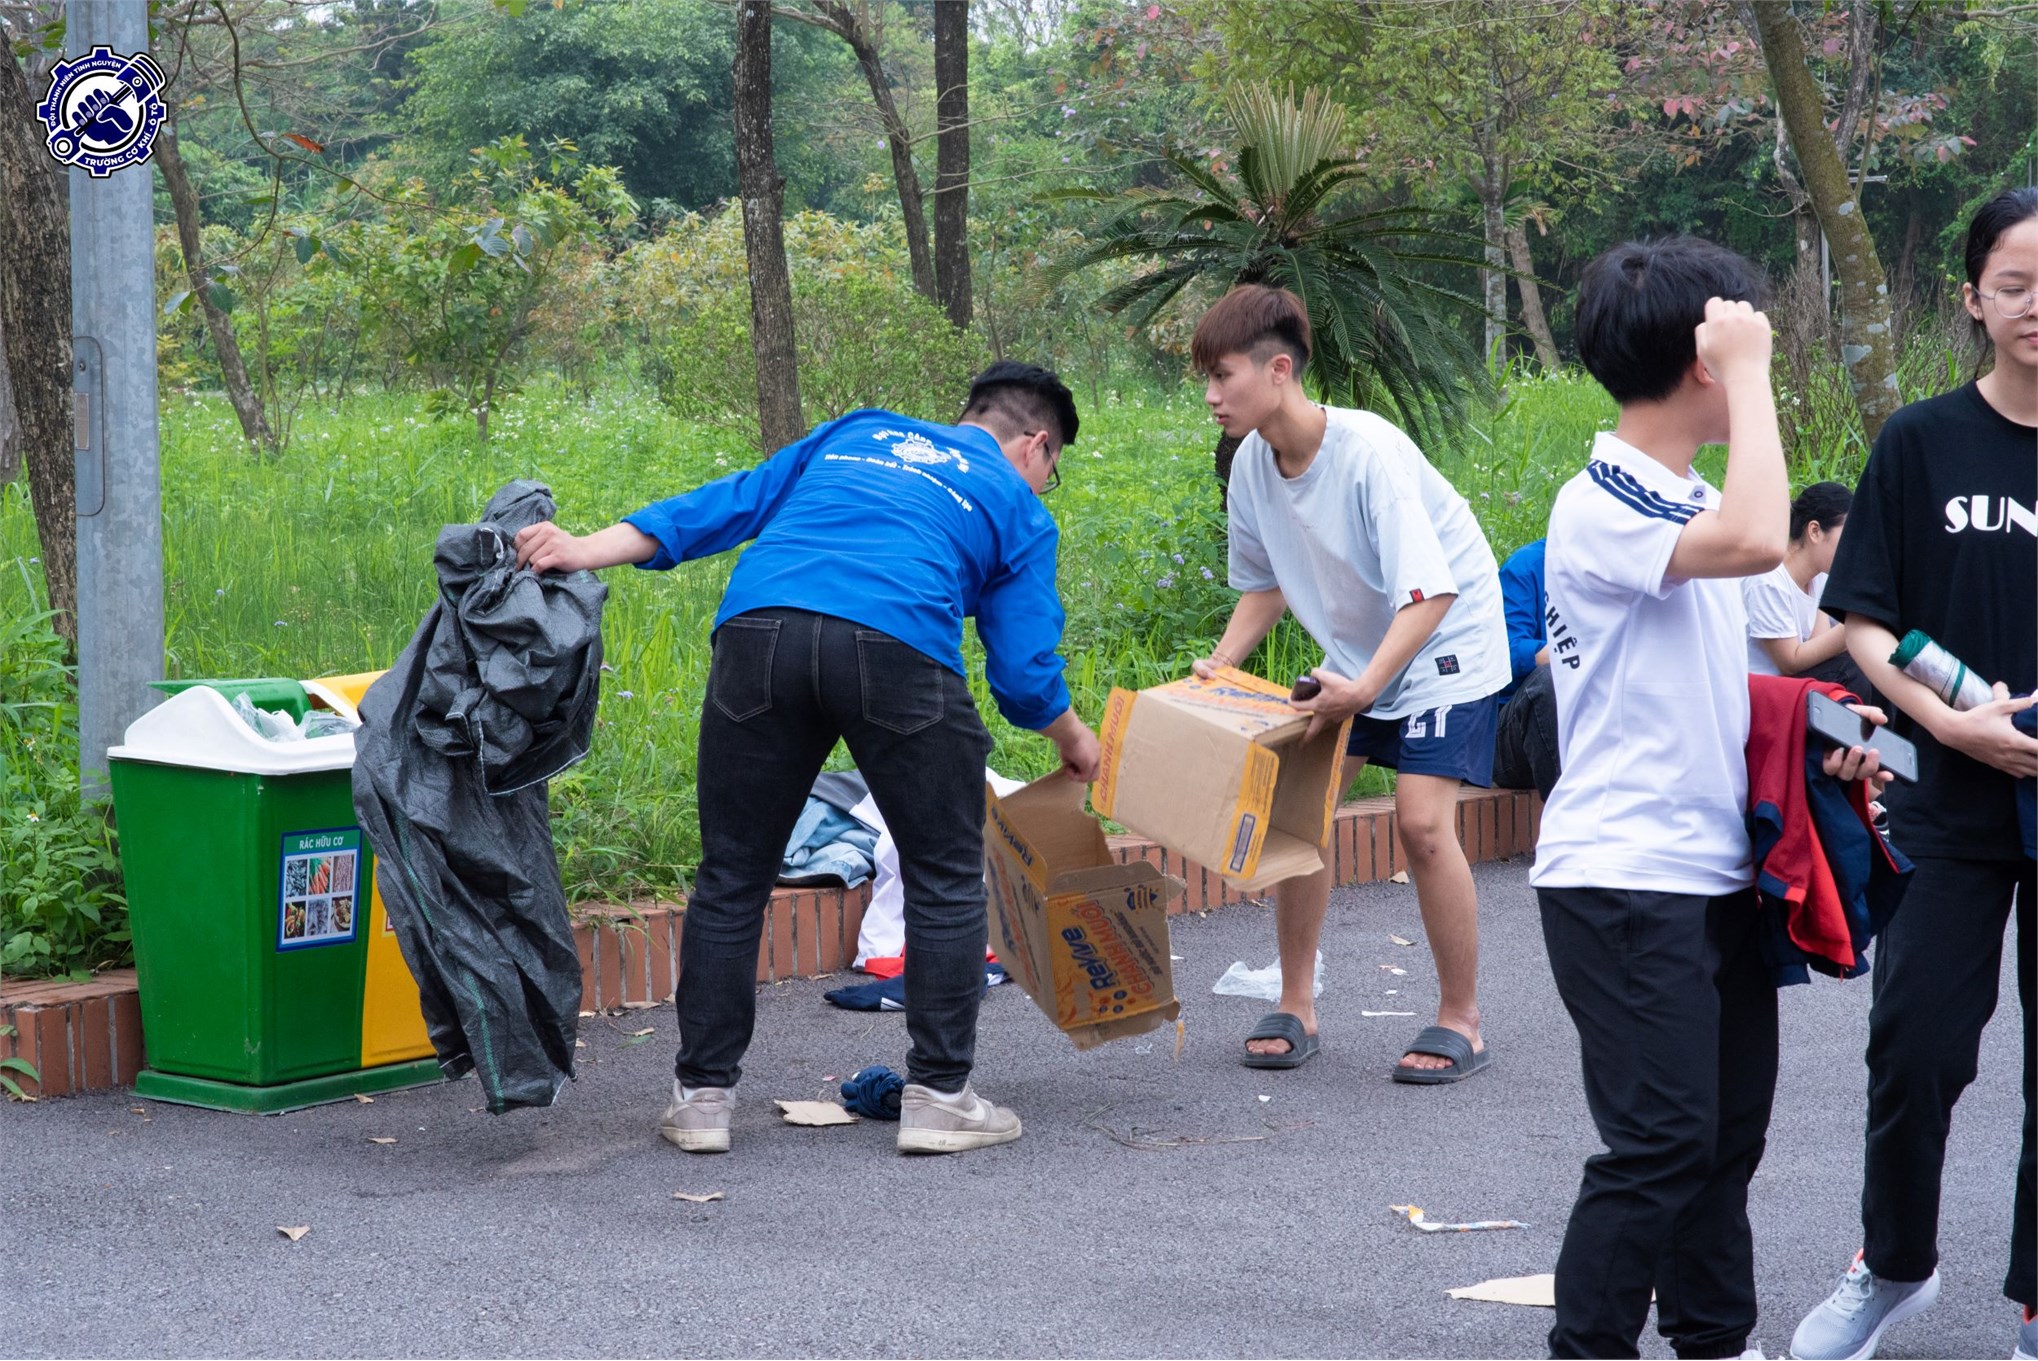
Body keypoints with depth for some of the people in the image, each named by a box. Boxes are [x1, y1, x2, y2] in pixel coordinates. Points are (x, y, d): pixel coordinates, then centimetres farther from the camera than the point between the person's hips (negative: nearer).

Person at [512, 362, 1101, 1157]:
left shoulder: (856, 434, 33)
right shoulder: (1016, 506, 23)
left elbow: (727, 504, 24)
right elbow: (1024, 670, 18)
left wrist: (587, 551, 21)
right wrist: (1072, 742, 36)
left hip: (758, 632, 3)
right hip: (896, 645, -3)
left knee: (733, 878, 13)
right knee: (945, 878, 13)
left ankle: (702, 1095, 17)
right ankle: (938, 1096, 12)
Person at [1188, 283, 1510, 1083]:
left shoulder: (1369, 453, -30)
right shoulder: (1253, 463, -8)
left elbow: (1430, 593, -32)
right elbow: (1264, 583, 8)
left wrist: (1367, 686, -41)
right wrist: (1220, 664, -7)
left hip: (1445, 642, -7)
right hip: (1355, 654, 7)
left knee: (1422, 819, -18)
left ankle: (1461, 1021, -3)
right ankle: (1296, 1009, 9)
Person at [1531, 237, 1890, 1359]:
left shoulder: (1690, 502, 14)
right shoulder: (1600, 508, -15)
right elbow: (1757, 541, -33)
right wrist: (1749, 373, -23)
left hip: (1717, 873, 9)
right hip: (1624, 879, -9)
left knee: (1728, 1126, 15)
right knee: (1662, 1140, -9)